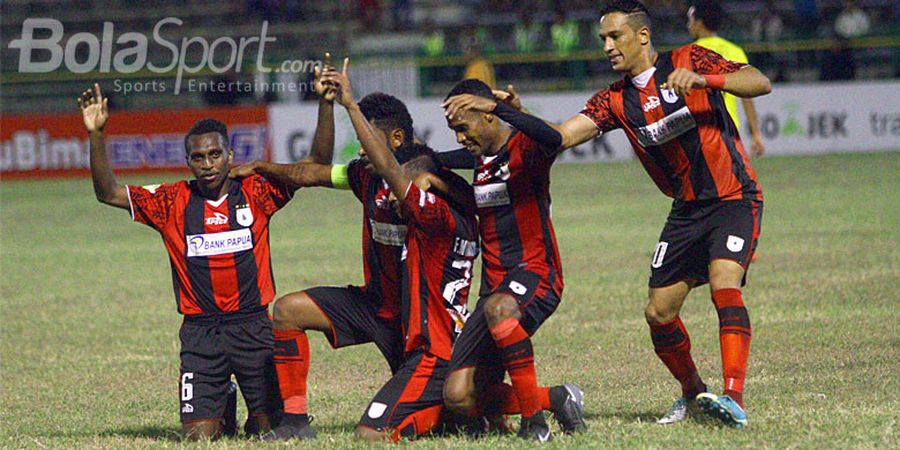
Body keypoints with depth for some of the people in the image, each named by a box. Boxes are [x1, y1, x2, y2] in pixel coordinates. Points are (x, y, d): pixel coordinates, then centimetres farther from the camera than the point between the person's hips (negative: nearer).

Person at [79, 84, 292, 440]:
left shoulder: (254, 194, 0)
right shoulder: (172, 202, 2)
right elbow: (108, 193, 1)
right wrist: (96, 135, -10)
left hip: (253, 326, 0)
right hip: (200, 332, 0)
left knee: (272, 429, -4)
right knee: (198, 435, -7)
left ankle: (255, 419, 32)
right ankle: (224, 409, 28)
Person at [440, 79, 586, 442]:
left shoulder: (524, 148, -8)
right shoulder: (478, 159, 16)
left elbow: (552, 139, -33)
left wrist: (495, 106, -36)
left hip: (535, 274, -8)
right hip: (495, 285, 8)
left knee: (499, 308, -44)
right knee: (459, 397, -7)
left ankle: (534, 422, -32)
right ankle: (556, 399, 12)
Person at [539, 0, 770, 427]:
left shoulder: (688, 61, -9)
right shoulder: (615, 100, 3)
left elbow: (760, 83, -18)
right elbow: (561, 135, -7)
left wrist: (701, 78, -33)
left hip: (734, 197, -6)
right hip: (687, 209, 6)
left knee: (724, 283, -27)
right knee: (659, 313, 3)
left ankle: (734, 398, -32)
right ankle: (692, 392, 26)